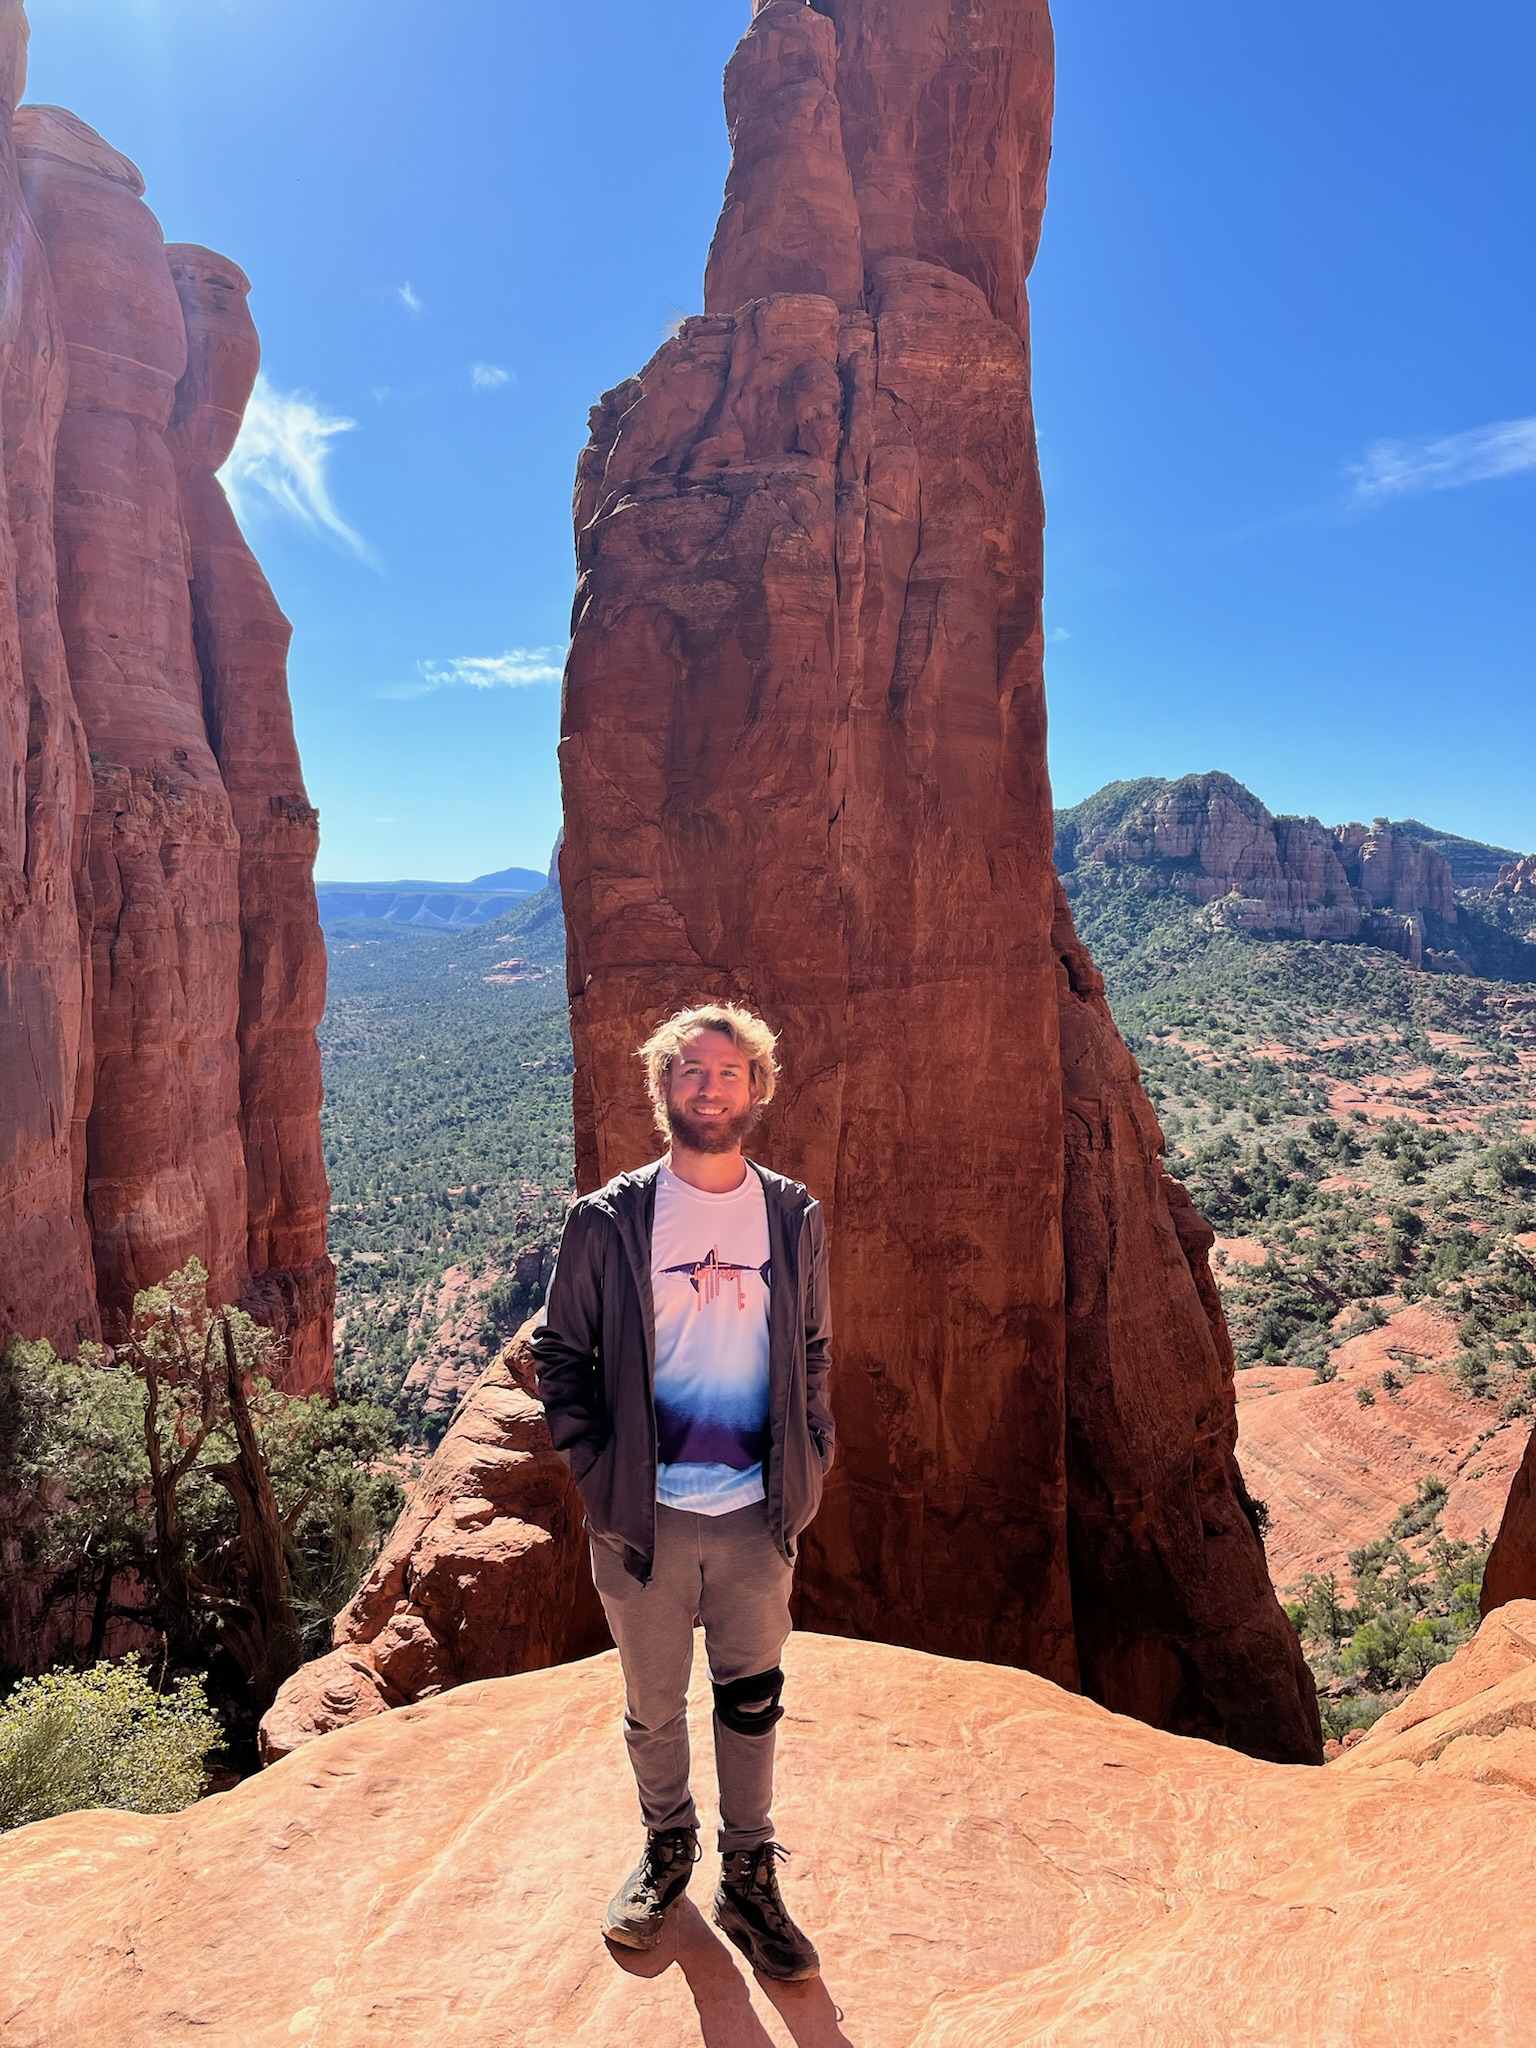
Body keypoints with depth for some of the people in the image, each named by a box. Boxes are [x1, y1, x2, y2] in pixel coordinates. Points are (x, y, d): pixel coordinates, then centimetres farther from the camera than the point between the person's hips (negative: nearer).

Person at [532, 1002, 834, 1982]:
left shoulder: (795, 1217, -1)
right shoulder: (607, 1221, -8)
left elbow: (813, 1351, 8)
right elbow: (561, 1353, 0)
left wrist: (809, 1463, 2)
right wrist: (596, 1468, -7)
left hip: (759, 1514, 1)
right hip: (644, 1515, -1)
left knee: (753, 1702, 16)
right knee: (652, 1706, 18)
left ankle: (751, 1880, 37)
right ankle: (667, 1847, 45)